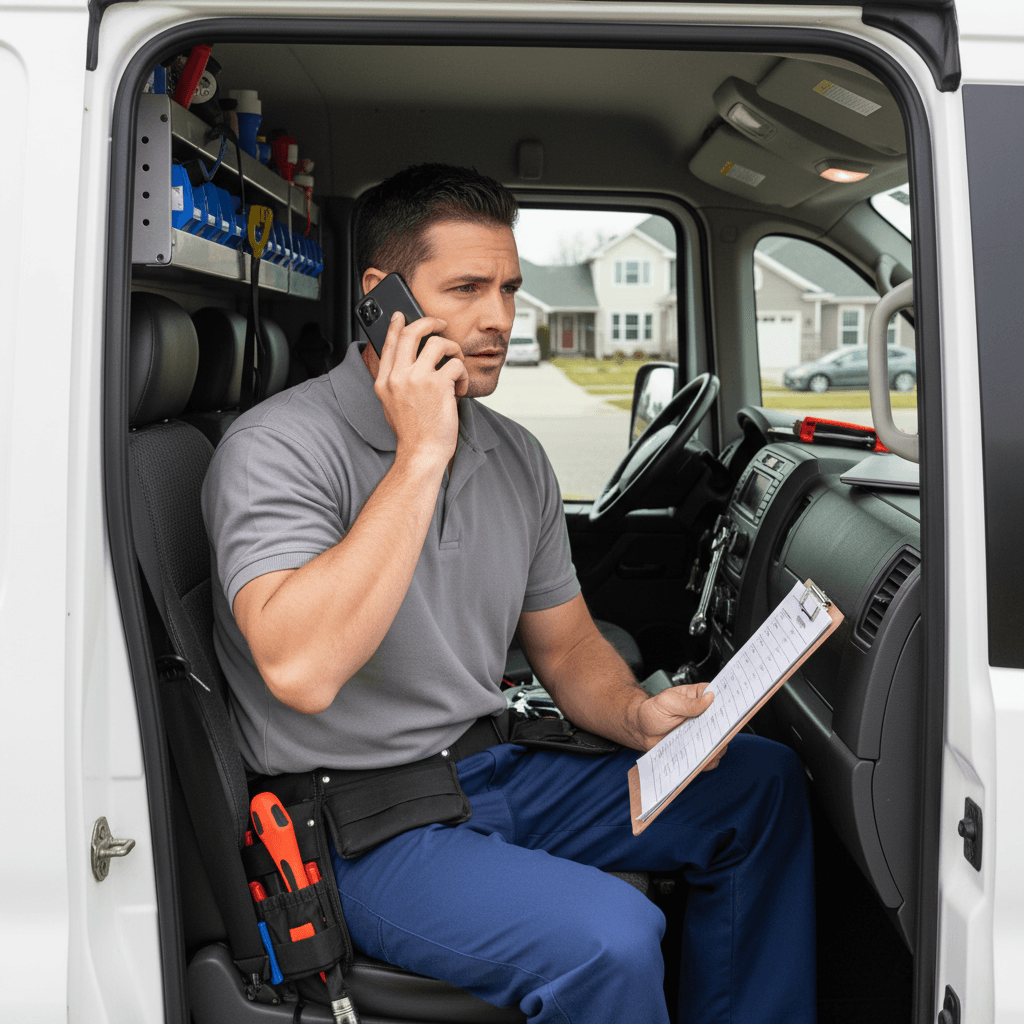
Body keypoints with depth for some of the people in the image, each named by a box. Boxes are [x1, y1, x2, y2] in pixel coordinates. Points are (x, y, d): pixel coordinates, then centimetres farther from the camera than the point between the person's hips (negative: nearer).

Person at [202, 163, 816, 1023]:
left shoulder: (516, 457, 7)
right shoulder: (281, 445, -16)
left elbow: (567, 645, 15)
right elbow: (301, 670, -33)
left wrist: (639, 716, -8)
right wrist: (421, 456, -29)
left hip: (496, 772, 8)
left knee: (762, 783, 5)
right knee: (607, 936, -29)